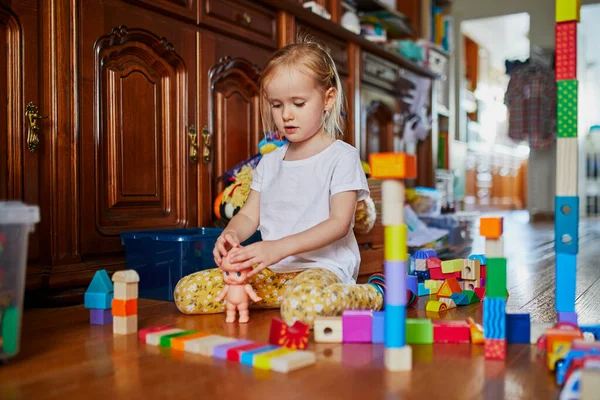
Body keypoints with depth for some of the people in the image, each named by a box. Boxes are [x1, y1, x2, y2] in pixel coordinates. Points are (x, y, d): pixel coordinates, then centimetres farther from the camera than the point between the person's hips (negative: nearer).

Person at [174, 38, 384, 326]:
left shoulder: (342, 156, -2)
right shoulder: (269, 162, 17)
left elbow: (339, 222, -12)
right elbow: (249, 215, 15)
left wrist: (280, 247, -24)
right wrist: (230, 235, -11)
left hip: (322, 265, -5)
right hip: (272, 270, 5)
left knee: (304, 306, -41)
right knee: (185, 293, -10)